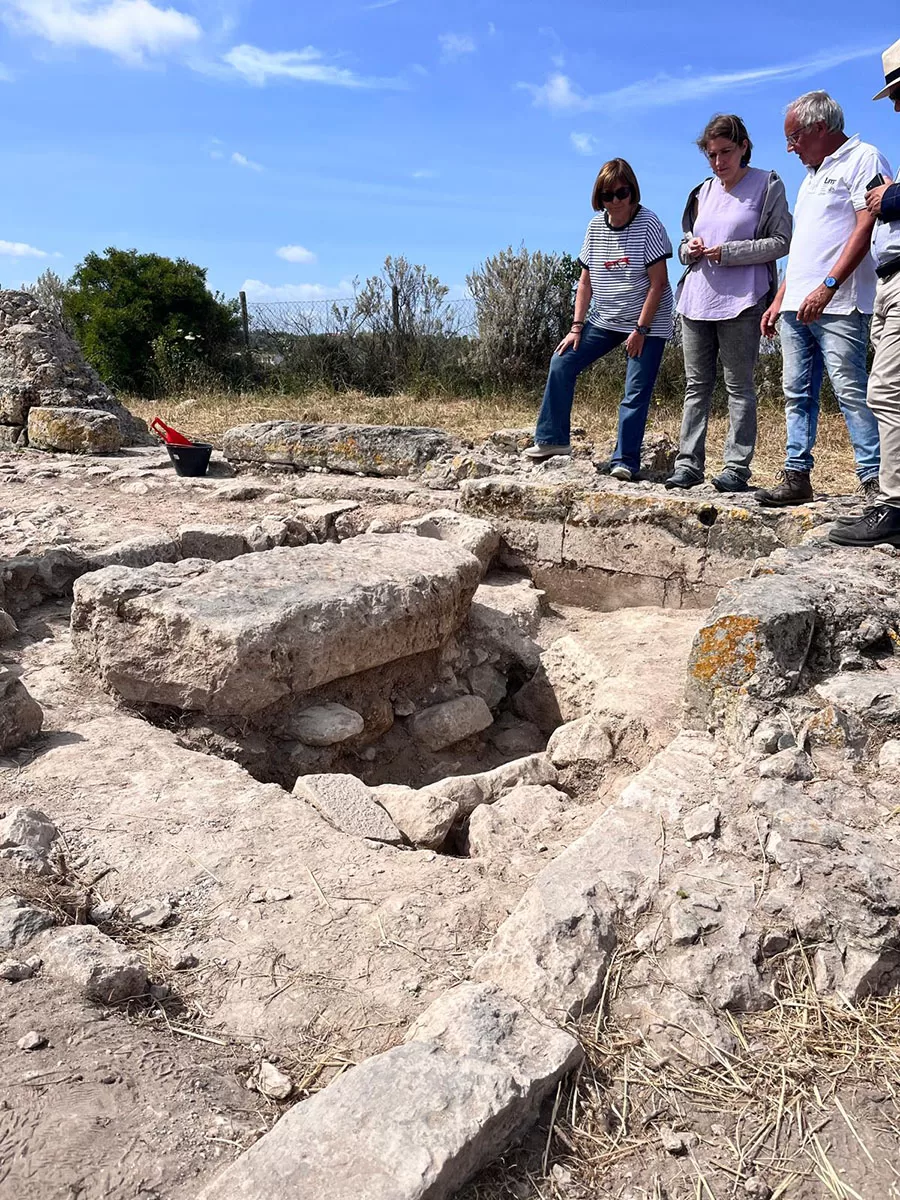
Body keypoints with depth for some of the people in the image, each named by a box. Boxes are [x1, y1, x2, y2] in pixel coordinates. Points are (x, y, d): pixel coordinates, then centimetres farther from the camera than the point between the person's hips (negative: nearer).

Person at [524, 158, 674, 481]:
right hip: (604, 319, 6)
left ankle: (625, 460, 0)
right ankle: (552, 439, 6)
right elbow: (586, 281, 6)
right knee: (562, 363, -2)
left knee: (636, 392, -8)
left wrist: (641, 329, -18)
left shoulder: (648, 224, -12)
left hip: (648, 323, -5)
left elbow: (658, 282, -15)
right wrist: (577, 327, -2)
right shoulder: (596, 226, 3)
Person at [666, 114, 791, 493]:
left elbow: (781, 242, -4)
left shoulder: (767, 185, 2)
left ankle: (737, 468, 0)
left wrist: (728, 252, -13)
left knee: (739, 386, -3)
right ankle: (688, 463, 9)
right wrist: (689, 249, 0)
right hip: (696, 300, 5)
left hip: (740, 303, -5)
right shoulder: (703, 191, 17)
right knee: (696, 386, 5)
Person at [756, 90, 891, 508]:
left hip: (837, 305, -8)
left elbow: (866, 228, -12)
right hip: (796, 306, 9)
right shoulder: (812, 176, 26)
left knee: (851, 391, -11)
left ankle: (874, 479, -8)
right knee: (797, 394, 5)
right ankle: (796, 476, 8)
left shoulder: (863, 158, 0)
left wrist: (827, 286, -21)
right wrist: (779, 300, 19)